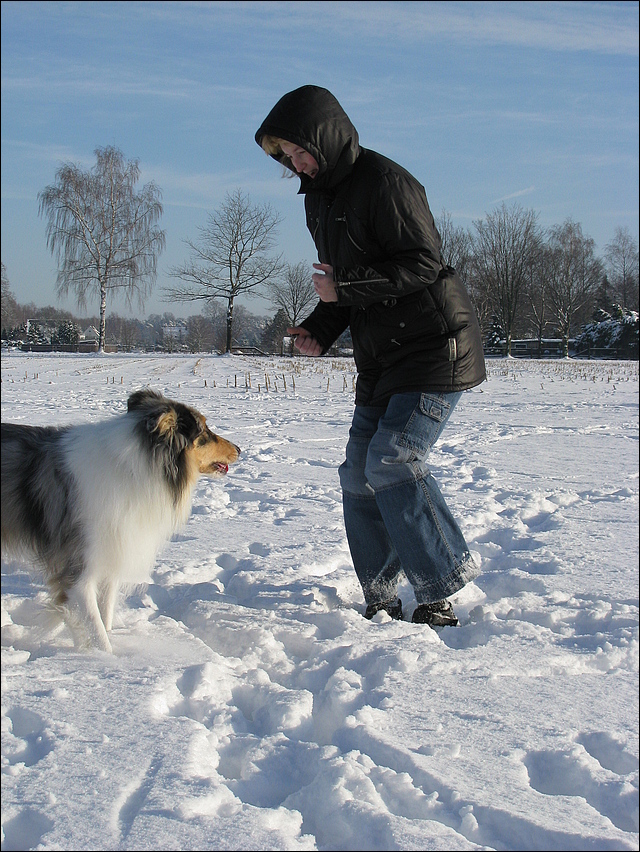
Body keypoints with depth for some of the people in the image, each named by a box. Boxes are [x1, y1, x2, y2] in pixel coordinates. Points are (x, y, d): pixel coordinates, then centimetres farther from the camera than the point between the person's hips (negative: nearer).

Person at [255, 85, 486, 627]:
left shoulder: (385, 182, -15)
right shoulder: (319, 197, 14)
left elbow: (423, 263, -20)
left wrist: (344, 288, -20)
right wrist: (320, 329, 4)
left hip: (436, 349, -9)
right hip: (382, 361, 9)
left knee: (392, 461, -19)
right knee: (359, 475, 5)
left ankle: (440, 597, -8)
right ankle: (381, 603, 14)